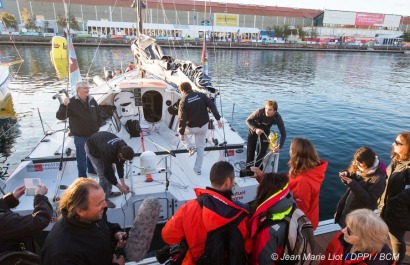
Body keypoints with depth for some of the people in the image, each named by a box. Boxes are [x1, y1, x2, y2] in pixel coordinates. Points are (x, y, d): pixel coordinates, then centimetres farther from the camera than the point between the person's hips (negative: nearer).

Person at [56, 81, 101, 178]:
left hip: (93, 134, 6)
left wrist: (97, 127, 11)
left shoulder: (92, 100, 4)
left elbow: (98, 115, 17)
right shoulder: (72, 102, -13)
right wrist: (64, 105, -34)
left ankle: (92, 172, 41)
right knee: (81, 157, 4)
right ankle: (82, 176, 17)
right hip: (80, 136, -5)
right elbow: (60, 116, -19)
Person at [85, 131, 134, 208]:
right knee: (103, 174, -12)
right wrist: (120, 187, -26)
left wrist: (123, 183, -15)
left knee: (111, 169, 7)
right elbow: (107, 171, -32)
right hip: (92, 147, -7)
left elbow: (120, 164, -11)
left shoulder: (124, 148, -22)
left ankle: (108, 192, 25)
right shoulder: (108, 152, -42)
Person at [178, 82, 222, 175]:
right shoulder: (201, 95, -3)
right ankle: (198, 169, 24)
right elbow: (212, 106, -10)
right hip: (203, 126, 4)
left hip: (191, 127, -3)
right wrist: (218, 119, -7)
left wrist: (181, 133, -7)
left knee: (180, 130, 29)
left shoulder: (183, 101, -14)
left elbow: (182, 119, -14)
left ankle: (190, 148, 14)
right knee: (201, 147, 17)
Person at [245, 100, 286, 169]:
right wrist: (255, 129, -41)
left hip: (265, 131, 1)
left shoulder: (278, 118, -31)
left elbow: (283, 133, -28)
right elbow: (248, 120, -25)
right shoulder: (260, 111, -36)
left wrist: (280, 146, -38)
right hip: (254, 130, -1)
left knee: (262, 151, -3)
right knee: (250, 151, -1)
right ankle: (248, 169, 18)